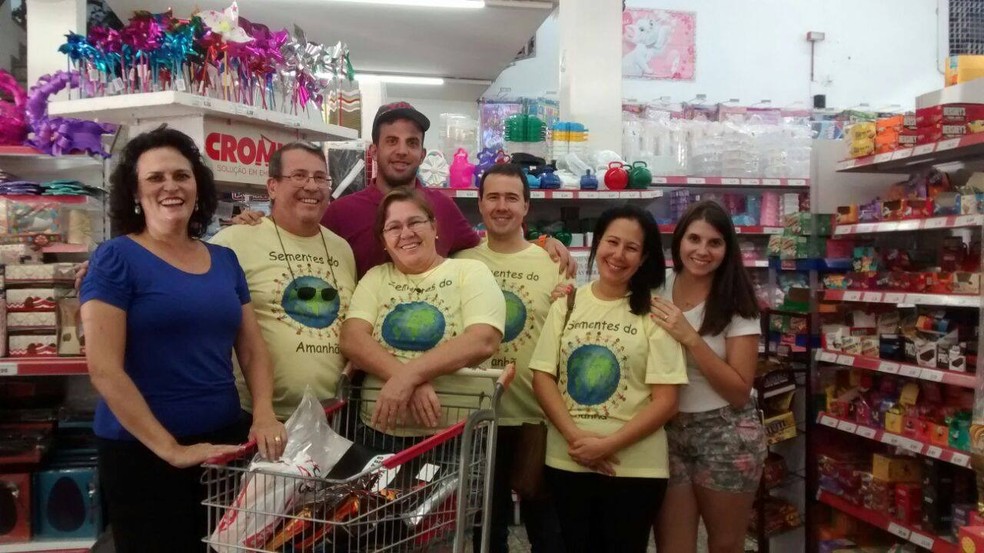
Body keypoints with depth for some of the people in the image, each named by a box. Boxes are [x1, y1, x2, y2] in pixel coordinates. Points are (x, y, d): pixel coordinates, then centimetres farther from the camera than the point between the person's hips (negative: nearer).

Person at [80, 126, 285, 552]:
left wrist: (264, 415, -9)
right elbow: (104, 369, -15)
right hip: (141, 450, -5)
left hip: (223, 441, 5)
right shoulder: (115, 259, -8)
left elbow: (253, 350, 9)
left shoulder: (224, 260, 8)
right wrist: (171, 449, -18)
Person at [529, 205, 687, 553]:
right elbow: (542, 377, 0)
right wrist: (575, 436, -13)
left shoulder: (654, 313, -4)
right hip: (567, 461, 2)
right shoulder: (567, 304, 4)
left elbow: (666, 401, -8)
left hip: (634, 467, -2)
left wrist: (608, 444, -15)